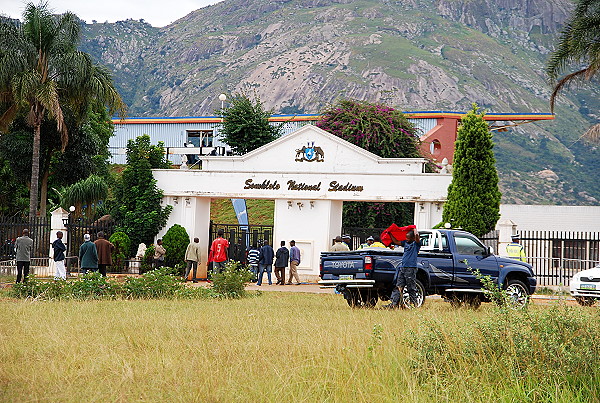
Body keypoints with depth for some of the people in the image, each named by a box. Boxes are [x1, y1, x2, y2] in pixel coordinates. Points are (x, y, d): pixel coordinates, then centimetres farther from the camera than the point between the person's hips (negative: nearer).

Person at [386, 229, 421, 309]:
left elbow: (417, 235, -21)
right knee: (398, 287, 3)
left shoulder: (416, 244, -2)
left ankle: (414, 305, 1)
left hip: (411, 269, -7)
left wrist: (415, 229, -3)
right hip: (402, 268, 7)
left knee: (411, 289, -4)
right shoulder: (405, 243, 18)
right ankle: (394, 304, 2)